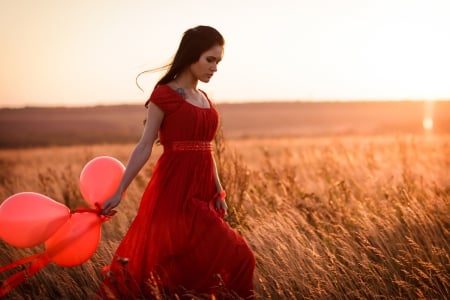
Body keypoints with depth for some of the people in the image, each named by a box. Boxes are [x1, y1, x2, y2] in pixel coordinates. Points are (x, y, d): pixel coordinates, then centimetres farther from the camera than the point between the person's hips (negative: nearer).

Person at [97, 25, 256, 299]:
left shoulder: (204, 99, 15)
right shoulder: (164, 95, -7)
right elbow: (145, 147, -8)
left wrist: (218, 192, 10)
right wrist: (119, 192, -11)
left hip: (201, 189, 7)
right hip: (174, 188, -7)